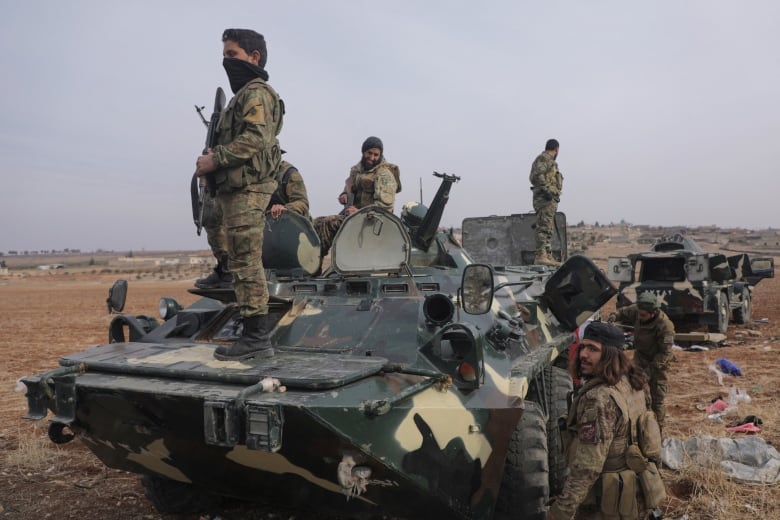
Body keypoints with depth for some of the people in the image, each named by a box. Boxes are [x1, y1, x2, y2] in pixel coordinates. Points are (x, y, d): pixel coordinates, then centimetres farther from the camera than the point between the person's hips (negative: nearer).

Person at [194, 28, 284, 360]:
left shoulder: (256, 93, -5)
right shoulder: (243, 95, 26)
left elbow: (254, 139, -20)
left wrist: (214, 160, -15)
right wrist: (213, 159, 7)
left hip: (247, 190, -11)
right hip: (236, 188, 11)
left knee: (246, 264, -11)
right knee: (241, 263, 11)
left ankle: (256, 338, -8)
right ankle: (253, 334, 16)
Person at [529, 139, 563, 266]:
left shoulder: (549, 160, 24)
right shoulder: (544, 158, -6)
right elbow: (537, 175, -20)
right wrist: (546, 189, -25)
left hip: (550, 199, 11)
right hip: (545, 198, -11)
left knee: (547, 229, 12)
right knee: (543, 227, -14)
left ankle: (548, 256, 17)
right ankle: (540, 256, -18)